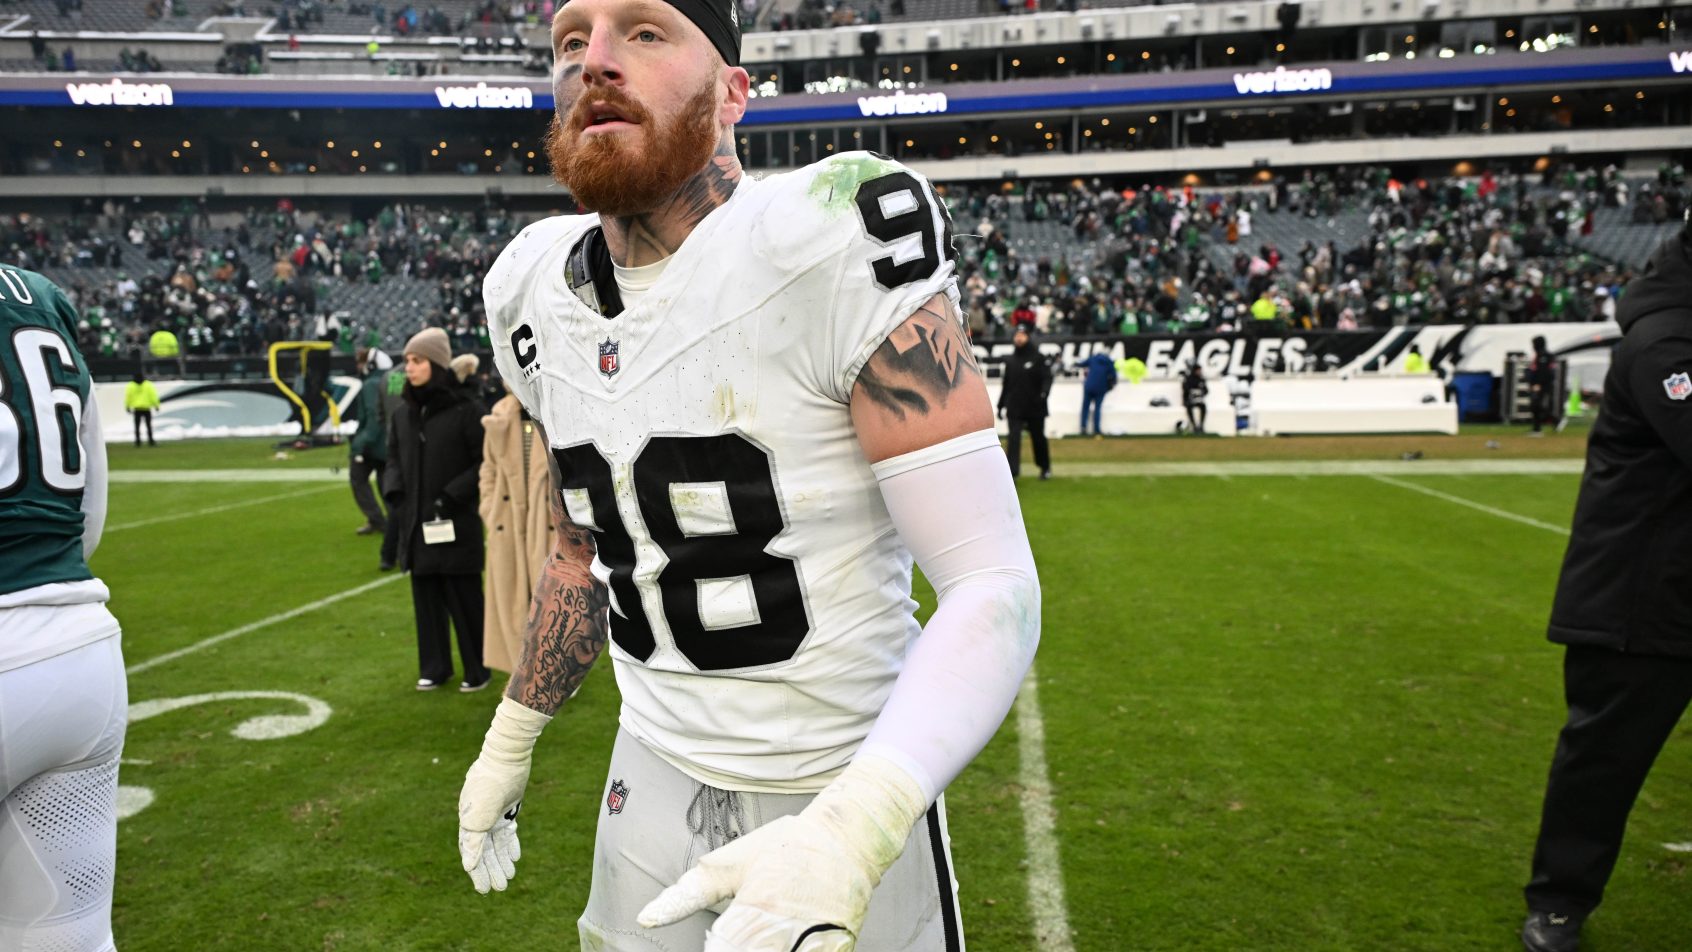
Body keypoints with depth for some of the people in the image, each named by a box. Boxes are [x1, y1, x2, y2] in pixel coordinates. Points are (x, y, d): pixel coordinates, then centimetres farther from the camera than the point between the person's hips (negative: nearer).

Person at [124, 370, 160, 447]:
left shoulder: (130, 386, -3)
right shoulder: (148, 385, -5)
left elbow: (127, 397, -1)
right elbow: (153, 396, -6)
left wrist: (127, 407, 8)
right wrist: (156, 405, 0)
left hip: (136, 409, 1)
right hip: (146, 408, -1)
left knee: (137, 426, 7)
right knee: (148, 425, 3)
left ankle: (138, 441, 4)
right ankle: (150, 441, -2)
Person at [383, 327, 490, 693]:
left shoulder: (463, 411, -10)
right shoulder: (403, 415, 7)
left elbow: (483, 461, -9)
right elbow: (393, 460, 16)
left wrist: (452, 496, -15)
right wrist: (394, 496, 0)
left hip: (456, 524, -5)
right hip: (417, 524, 5)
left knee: (464, 598, 3)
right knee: (426, 597, 12)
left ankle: (477, 669, 17)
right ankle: (434, 667, 26)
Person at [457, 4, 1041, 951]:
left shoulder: (832, 248, -21)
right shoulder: (543, 298, 1)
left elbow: (995, 585, -24)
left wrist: (849, 834, -36)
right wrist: (511, 736, 20)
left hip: (847, 796, -5)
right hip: (656, 775, 6)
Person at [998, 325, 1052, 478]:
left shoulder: (1038, 358, -3)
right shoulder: (1010, 360, 11)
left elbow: (1047, 378, -11)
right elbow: (1006, 384, 15)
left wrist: (1044, 393, -30)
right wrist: (1001, 406, 15)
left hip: (1035, 408, -3)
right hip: (1014, 409, 3)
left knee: (1038, 438, 10)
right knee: (1013, 438, -8)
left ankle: (1045, 467, 28)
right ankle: (1012, 470, -12)